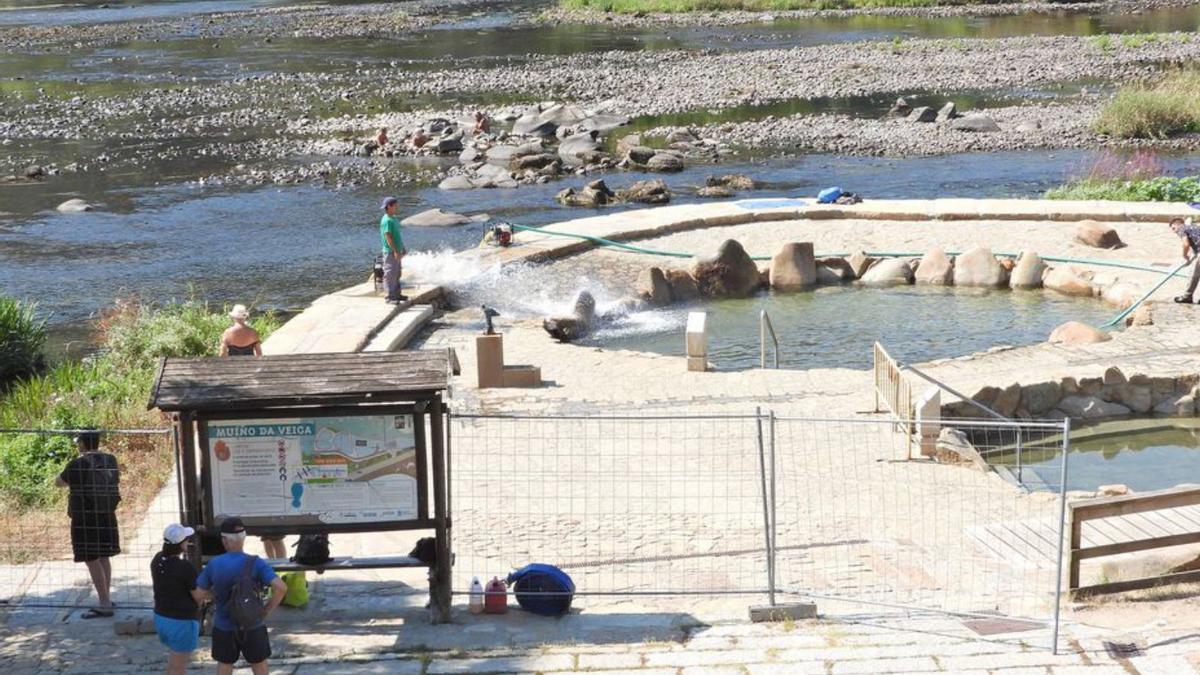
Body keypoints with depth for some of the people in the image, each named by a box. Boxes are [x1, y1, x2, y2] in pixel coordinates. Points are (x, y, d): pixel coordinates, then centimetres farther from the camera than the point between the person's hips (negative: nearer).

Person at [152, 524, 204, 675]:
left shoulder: (157, 559, -4)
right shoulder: (186, 568, -25)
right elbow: (198, 597, -15)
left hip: (161, 617, 7)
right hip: (182, 622, -7)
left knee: (176, 654, 31)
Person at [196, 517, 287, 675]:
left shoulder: (213, 564, -8)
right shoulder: (255, 563, -14)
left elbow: (200, 594, 1)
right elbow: (280, 587, -25)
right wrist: (267, 610, -11)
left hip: (224, 628, 1)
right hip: (252, 628, -1)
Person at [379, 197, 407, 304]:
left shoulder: (393, 219, 14)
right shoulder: (387, 221, -18)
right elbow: (388, 237, -23)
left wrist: (402, 248, 24)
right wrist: (395, 251, -25)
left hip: (397, 251, 10)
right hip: (390, 252, -10)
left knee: (397, 274, 17)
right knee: (390, 274, -7)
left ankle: (397, 294, 25)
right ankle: (390, 296, -5)